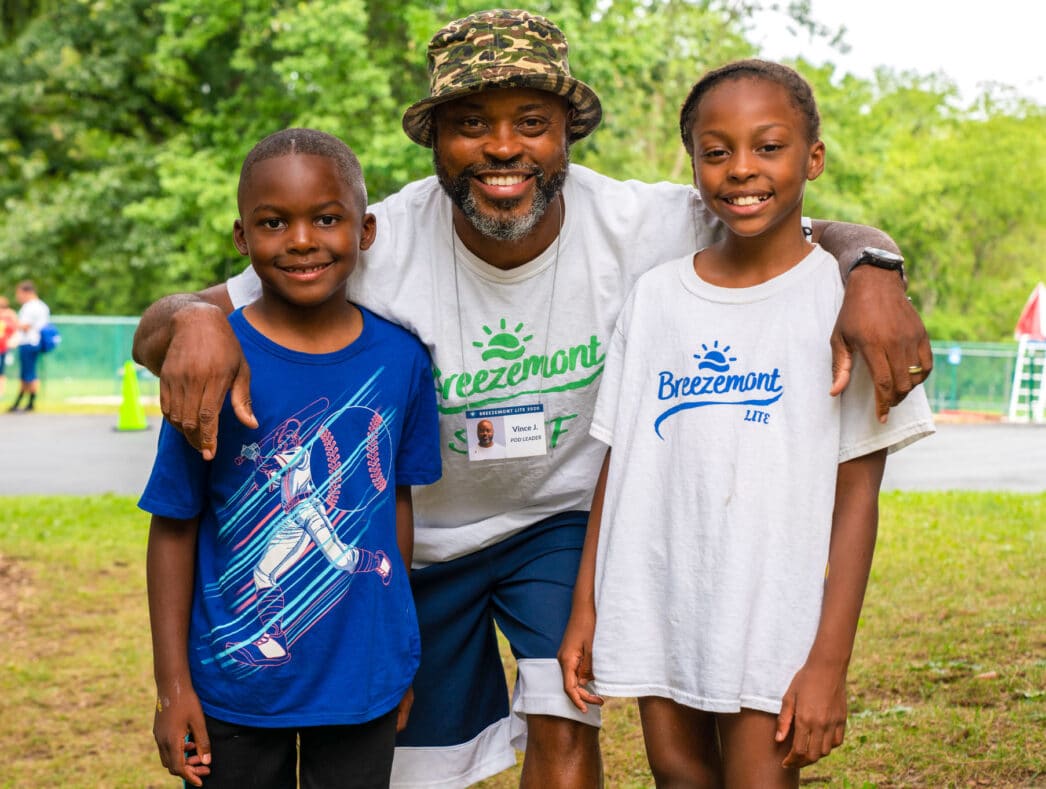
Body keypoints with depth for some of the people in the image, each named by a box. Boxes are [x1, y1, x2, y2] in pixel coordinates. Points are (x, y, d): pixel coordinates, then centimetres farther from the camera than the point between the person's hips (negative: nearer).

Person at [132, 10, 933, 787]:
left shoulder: (635, 225, -24)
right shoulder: (379, 247, -27)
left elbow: (811, 236, -18)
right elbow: (154, 334, -26)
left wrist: (872, 271, -42)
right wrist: (196, 318, -51)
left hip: (564, 517, 0)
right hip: (419, 536, 1)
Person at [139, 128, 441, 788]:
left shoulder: (401, 358, -5)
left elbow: (397, 500, 6)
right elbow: (175, 527, -7)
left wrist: (400, 655, 10)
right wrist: (172, 684, -6)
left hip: (363, 681, 2)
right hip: (236, 684, -2)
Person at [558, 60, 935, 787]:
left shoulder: (844, 298, -6)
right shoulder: (655, 296, 4)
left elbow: (858, 495, -8)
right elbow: (621, 462, 7)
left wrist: (830, 661, -11)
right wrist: (585, 610, 5)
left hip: (771, 615, -3)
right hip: (655, 609, 4)